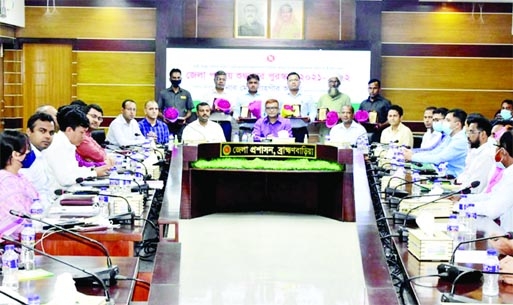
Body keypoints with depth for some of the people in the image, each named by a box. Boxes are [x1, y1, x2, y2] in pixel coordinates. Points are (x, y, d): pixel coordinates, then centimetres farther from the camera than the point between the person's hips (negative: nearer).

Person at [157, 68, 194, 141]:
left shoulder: (186, 93, 12)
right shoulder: (163, 93, 9)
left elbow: (189, 111, 14)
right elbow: (159, 110, 10)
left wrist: (185, 118, -6)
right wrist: (164, 117, -10)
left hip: (181, 126, 1)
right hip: (168, 126, -1)